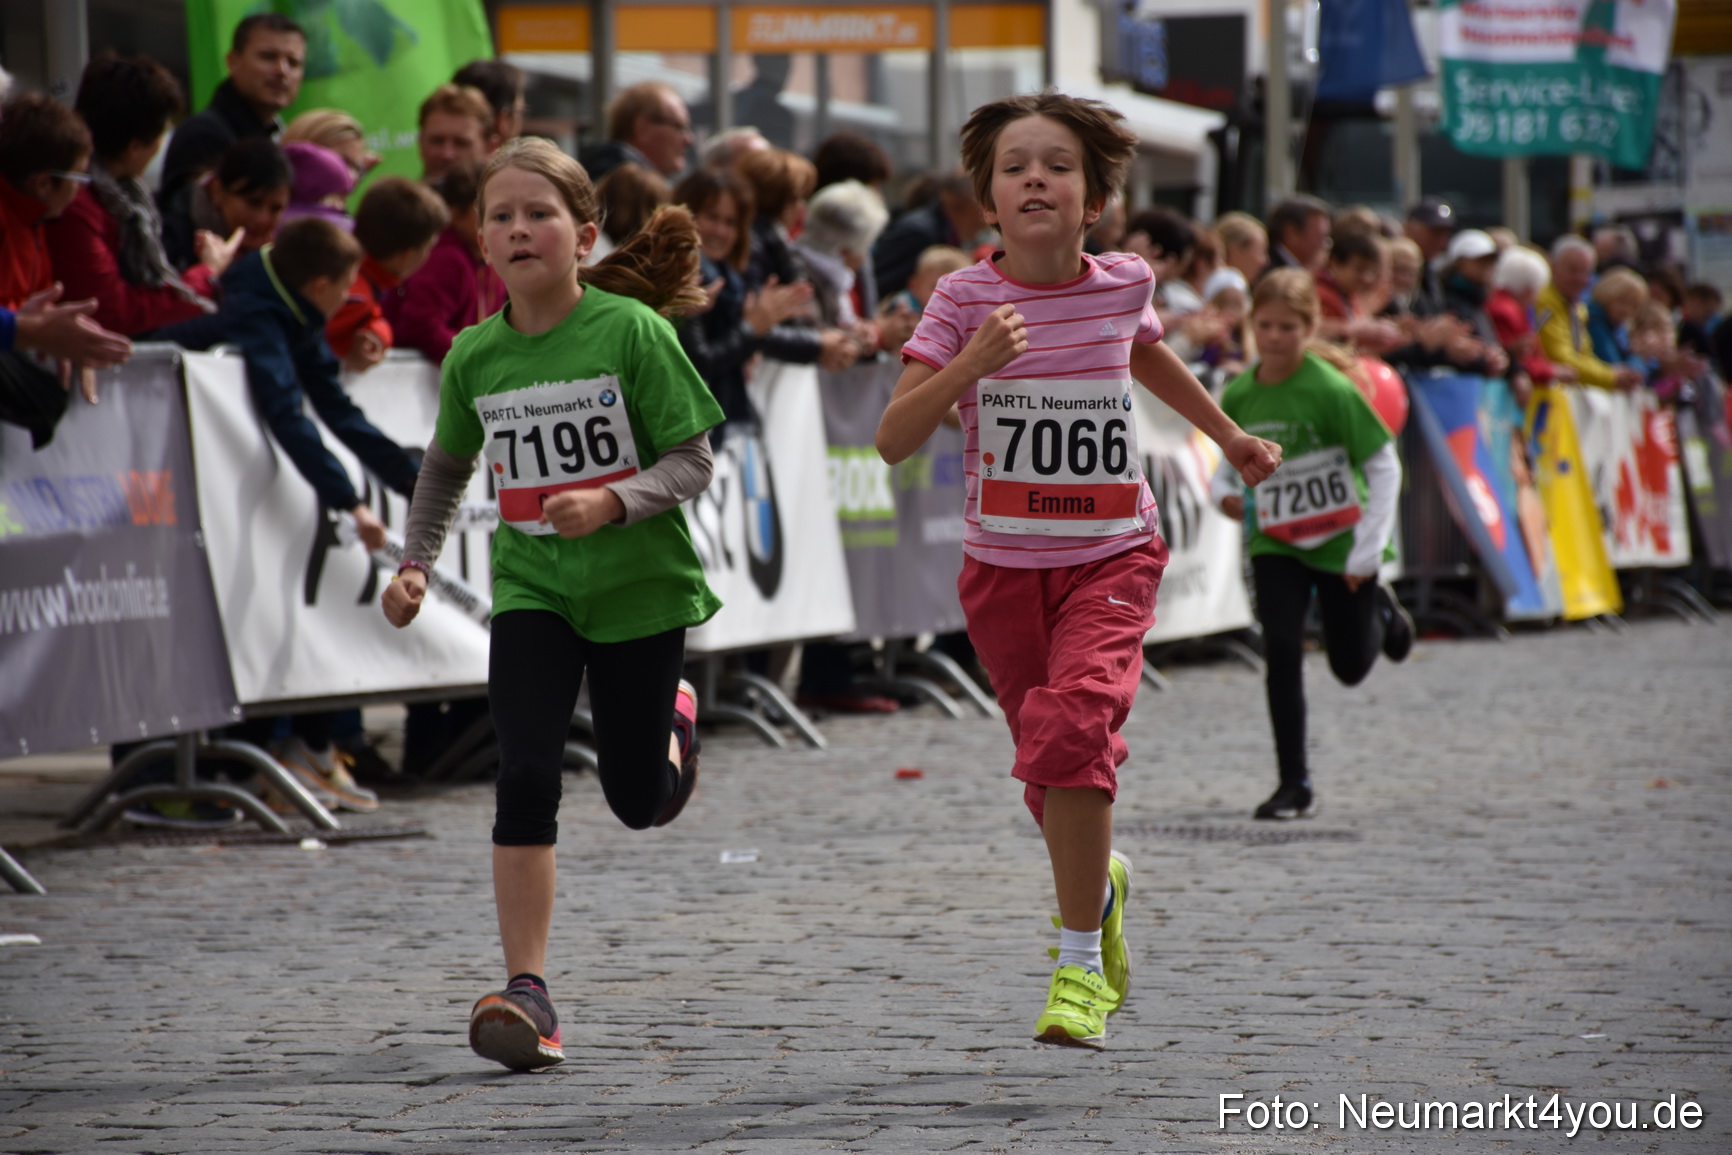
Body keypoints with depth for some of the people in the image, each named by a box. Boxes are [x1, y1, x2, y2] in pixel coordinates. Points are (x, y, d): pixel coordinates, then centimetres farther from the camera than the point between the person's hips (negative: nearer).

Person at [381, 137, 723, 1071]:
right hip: (530, 590, 2)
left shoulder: (633, 331, -13)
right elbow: (448, 467, 17)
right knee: (526, 778, -16)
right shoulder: (475, 355, -2)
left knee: (639, 801, 9)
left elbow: (691, 463, -11)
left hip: (640, 585, -2)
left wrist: (613, 502, -27)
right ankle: (527, 993, -15)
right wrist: (414, 562, 7)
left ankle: (672, 719, 46)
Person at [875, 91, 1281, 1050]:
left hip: (1111, 554, -1)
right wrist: (969, 364, -31)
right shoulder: (966, 299, -9)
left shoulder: (1122, 285, -3)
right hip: (1003, 564, 1)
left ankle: (1080, 964, -16)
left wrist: (1228, 437, 33)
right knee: (1053, 764, 11)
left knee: (1071, 727, -24)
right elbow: (892, 439, -16)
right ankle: (1100, 885, 45)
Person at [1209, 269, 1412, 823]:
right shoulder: (1239, 394, -6)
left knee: (1350, 667, 9)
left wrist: (1368, 551, -18)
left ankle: (1379, 609, 45)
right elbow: (1233, 458, 12)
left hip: (1341, 542, -2)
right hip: (1276, 543, 3)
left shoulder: (1330, 390, -20)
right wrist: (1224, 491, -12)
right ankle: (1294, 783, -4)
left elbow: (1384, 465, -15)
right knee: (1281, 650, -14)